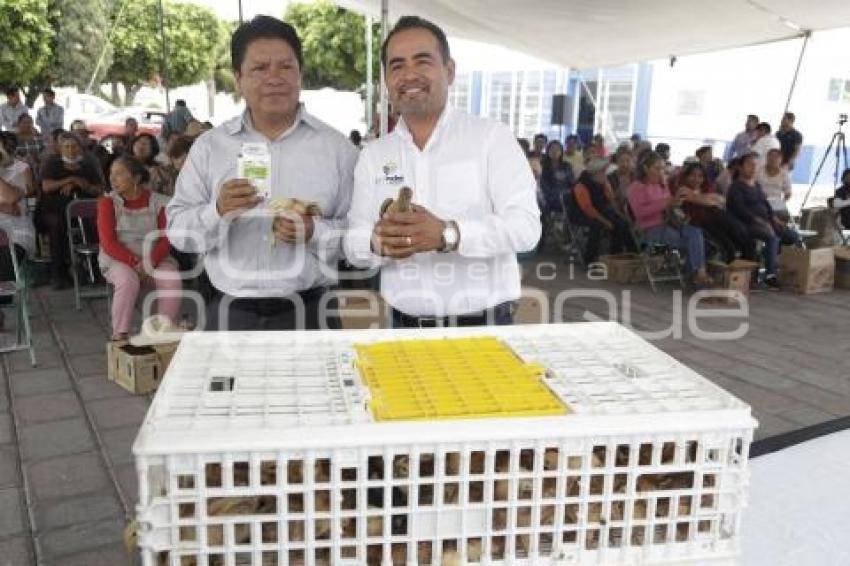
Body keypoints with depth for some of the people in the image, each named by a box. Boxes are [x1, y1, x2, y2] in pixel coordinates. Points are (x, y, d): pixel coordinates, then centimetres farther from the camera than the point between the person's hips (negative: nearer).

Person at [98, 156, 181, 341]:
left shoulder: (157, 202, 2)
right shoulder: (107, 202, 0)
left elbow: (166, 239, -3)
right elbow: (108, 243, -7)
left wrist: (150, 262, -21)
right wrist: (134, 262, -20)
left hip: (153, 259, 1)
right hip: (118, 260, -1)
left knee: (172, 280, -28)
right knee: (128, 281, -34)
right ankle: (119, 335, -21)